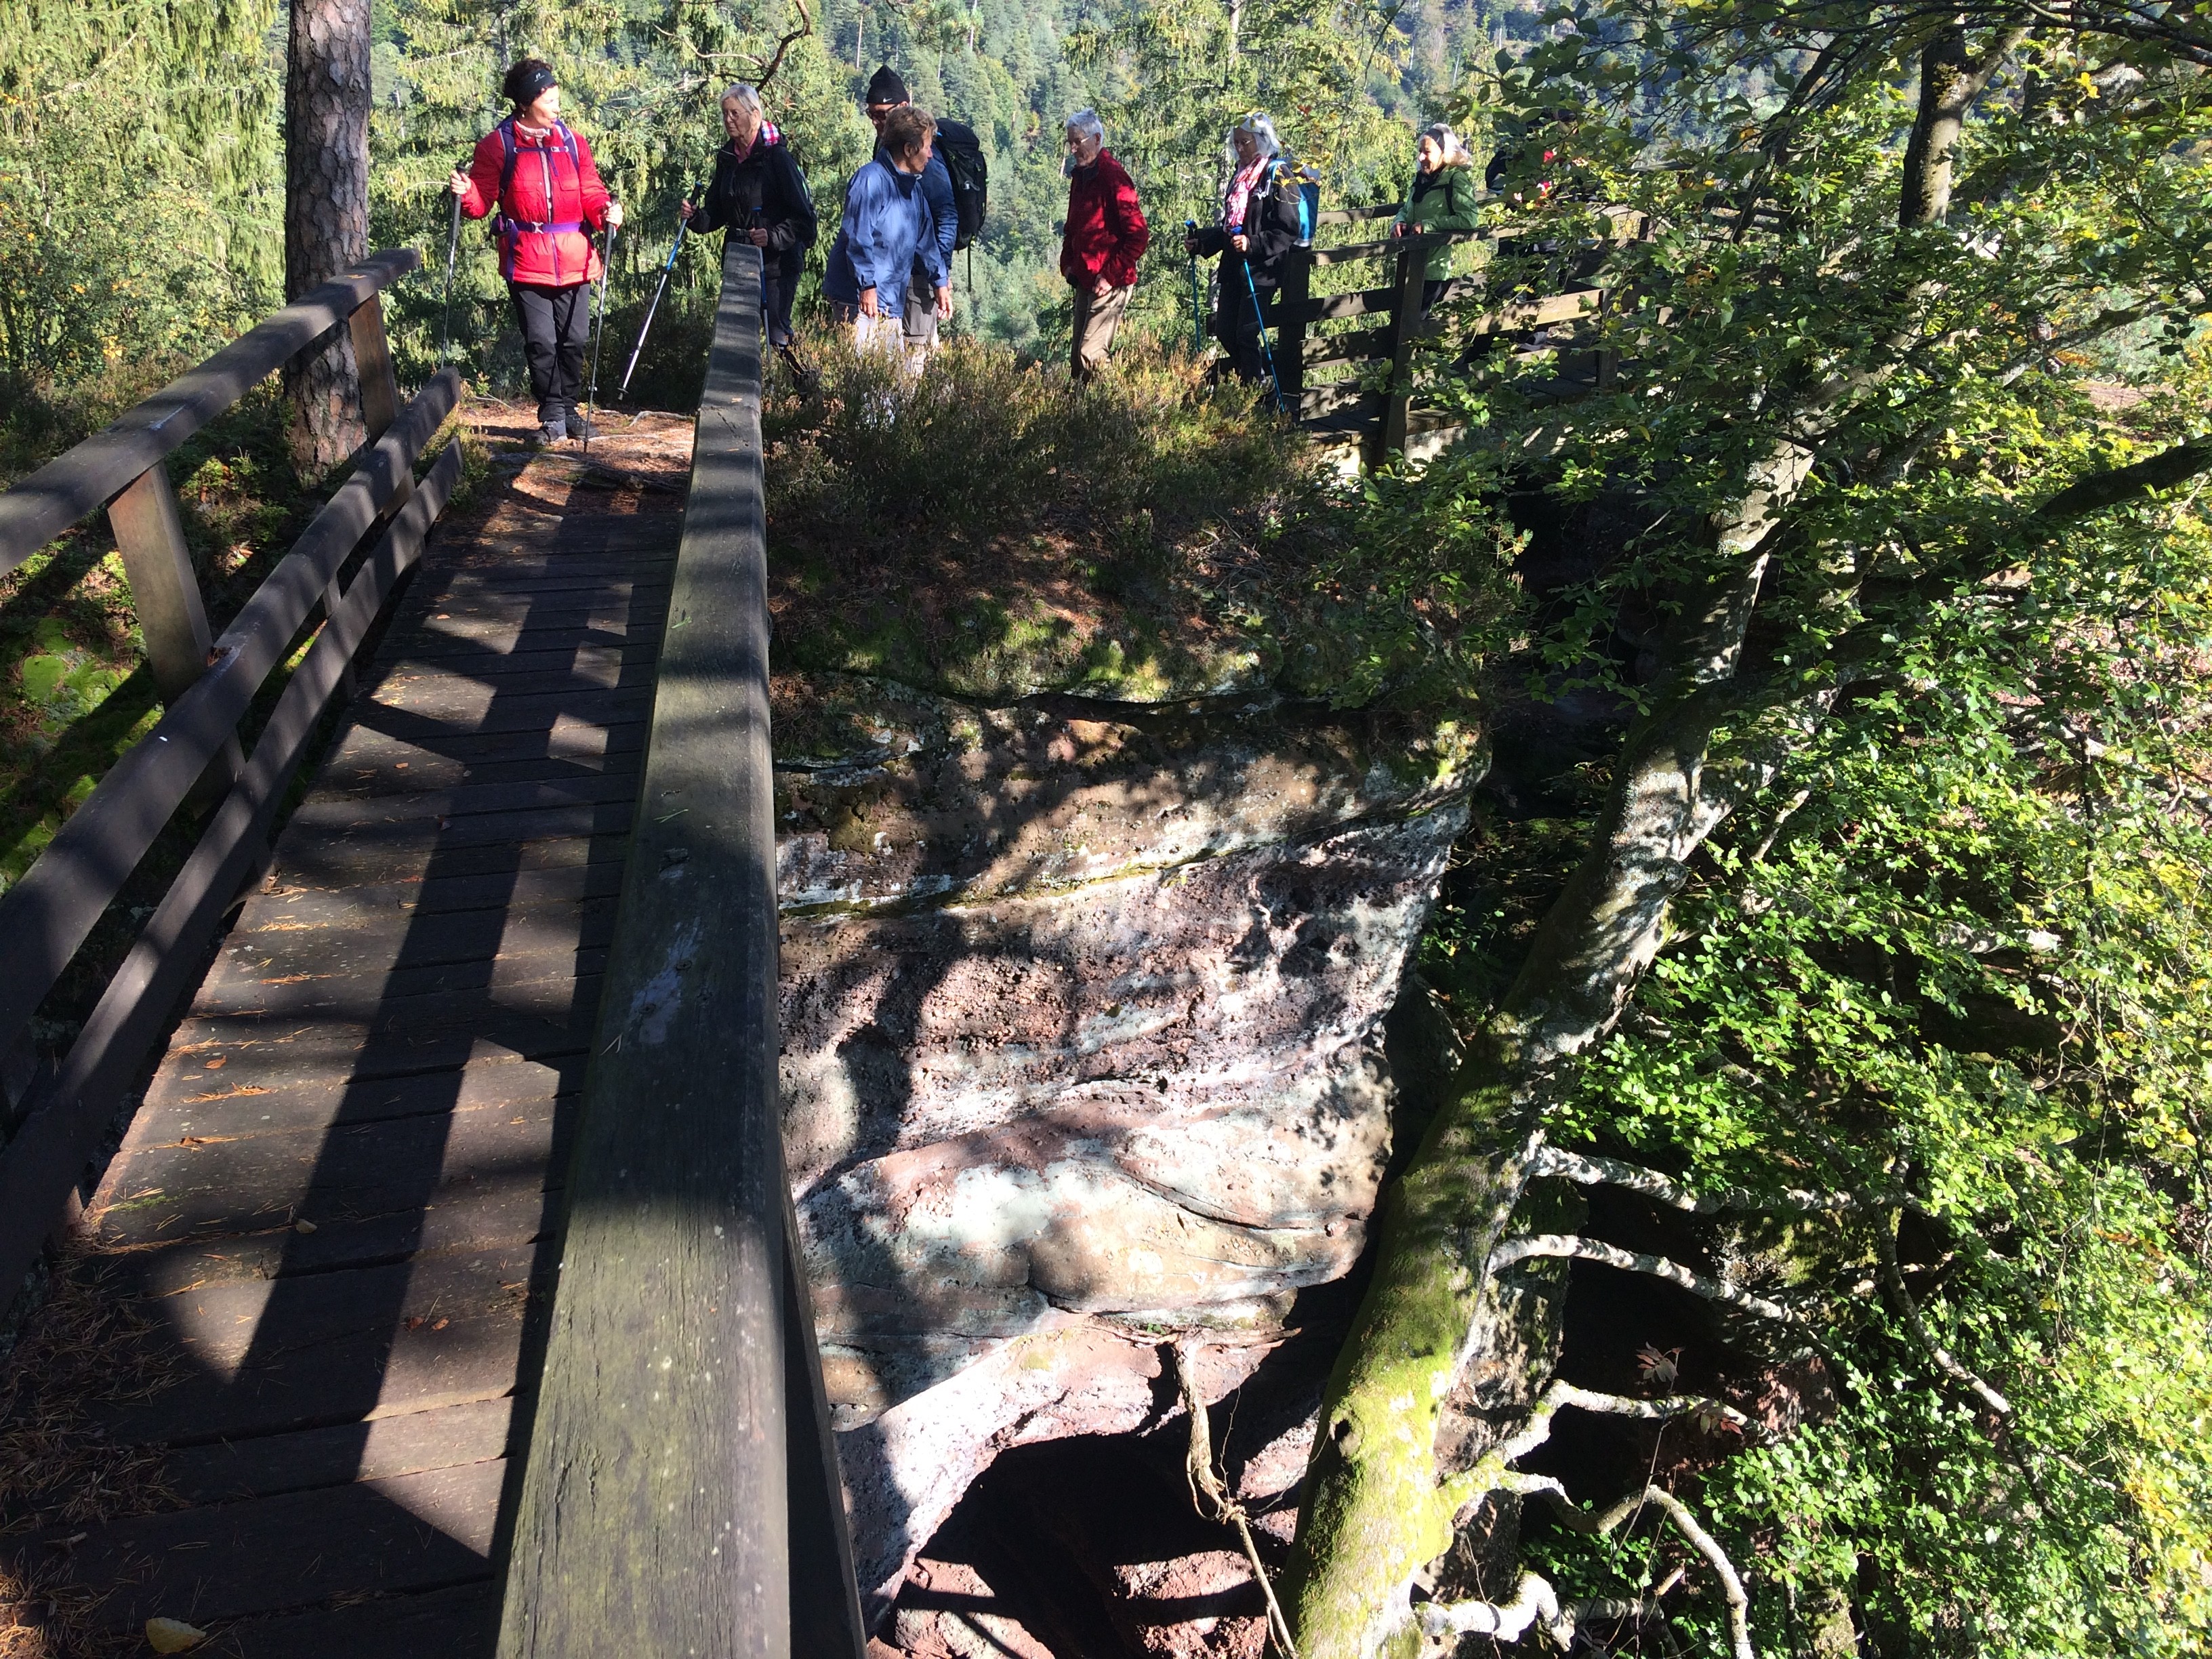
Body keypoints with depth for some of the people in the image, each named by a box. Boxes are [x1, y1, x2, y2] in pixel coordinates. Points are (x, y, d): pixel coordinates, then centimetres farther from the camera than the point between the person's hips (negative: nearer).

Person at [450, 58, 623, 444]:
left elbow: (590, 193, 8)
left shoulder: (571, 140, 9)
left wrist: (608, 211, -12)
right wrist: (465, 193, -20)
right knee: (541, 342, -3)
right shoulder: (498, 144, 0)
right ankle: (553, 415, 11)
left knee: (575, 340, 8)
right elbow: (483, 201, 1)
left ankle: (569, 410, 25)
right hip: (526, 263, -3)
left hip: (575, 262, 3)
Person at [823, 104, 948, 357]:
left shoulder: (913, 186, 16)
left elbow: (925, 238, 25)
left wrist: (939, 281, 25)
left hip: (891, 301, 9)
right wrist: (867, 286, -23)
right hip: (862, 298, -9)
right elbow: (858, 237, -19)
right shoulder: (870, 180, -13)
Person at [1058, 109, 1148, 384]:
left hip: (1109, 283, -9)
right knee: (1077, 356, 10)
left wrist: (1111, 275, -19)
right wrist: (1067, 263, 12)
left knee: (1090, 355, -14)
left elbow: (1138, 234, -18)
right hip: (1084, 281, 9)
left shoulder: (1113, 176, -13)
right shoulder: (1079, 175, 13)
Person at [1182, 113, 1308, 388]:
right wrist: (1200, 240, 8)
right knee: (1224, 330, 8)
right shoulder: (1240, 174, 15)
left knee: (1247, 333, -11)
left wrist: (1253, 244, -28)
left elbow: (1288, 231, -16)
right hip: (1234, 266, 8)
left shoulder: (1278, 176, -9)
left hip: (1262, 269, -8)